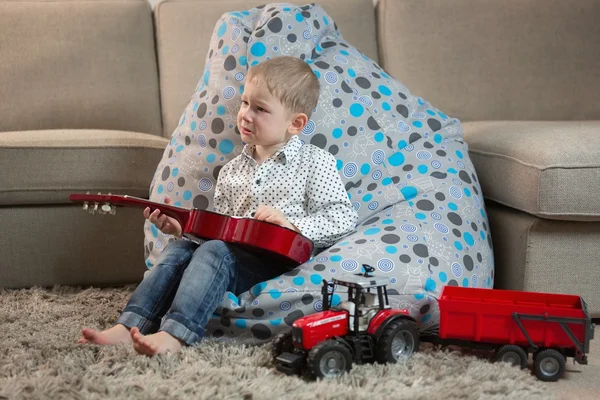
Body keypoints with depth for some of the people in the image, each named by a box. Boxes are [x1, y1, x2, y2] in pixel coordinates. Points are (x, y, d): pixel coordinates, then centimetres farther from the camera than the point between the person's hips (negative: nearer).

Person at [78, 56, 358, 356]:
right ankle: (129, 326, -27)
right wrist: (182, 226, 3)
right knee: (178, 249, -18)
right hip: (235, 255, 6)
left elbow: (343, 217, -3)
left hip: (280, 265, -6)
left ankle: (174, 335, -43)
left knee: (215, 252, -30)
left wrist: (292, 224, -15)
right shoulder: (231, 171, 21)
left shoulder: (315, 163, 4)